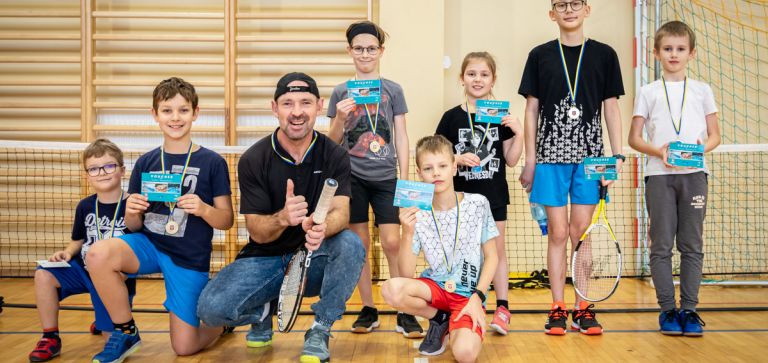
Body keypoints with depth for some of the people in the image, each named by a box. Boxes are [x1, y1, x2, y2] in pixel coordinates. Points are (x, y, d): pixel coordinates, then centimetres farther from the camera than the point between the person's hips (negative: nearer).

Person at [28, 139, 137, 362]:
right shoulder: (85, 206, -1)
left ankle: (104, 320, 34)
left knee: (112, 337, -7)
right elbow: (78, 240, 14)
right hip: (83, 269, 4)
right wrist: (67, 253, -7)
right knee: (43, 275, -21)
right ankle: (50, 339, -4)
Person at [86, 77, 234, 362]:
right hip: (149, 243, 3)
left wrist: (204, 209, -25)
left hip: (190, 257, -2)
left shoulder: (212, 162, -5)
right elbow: (134, 225, 6)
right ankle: (126, 333, -6)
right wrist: (132, 212, -17)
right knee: (98, 255, -30)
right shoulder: (145, 163, 3)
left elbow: (226, 222, -4)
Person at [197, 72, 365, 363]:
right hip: (265, 258, 0)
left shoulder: (334, 156, -6)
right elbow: (256, 232, -12)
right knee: (211, 308, -25)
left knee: (351, 245, -33)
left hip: (314, 259, 1)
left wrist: (322, 228, -45)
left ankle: (319, 331, -11)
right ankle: (263, 311, 11)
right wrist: (283, 218, -37)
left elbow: (341, 212, -19)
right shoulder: (253, 160, -9)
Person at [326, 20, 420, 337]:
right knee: (359, 244, 4)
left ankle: (404, 312, 4)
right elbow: (332, 142, 9)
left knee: (392, 243, -5)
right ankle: (368, 309, 17)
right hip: (352, 177, 1)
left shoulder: (393, 90, 5)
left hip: (386, 177, -1)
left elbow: (401, 137, 5)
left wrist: (405, 179, -1)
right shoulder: (341, 92, 7)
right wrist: (340, 119, -11)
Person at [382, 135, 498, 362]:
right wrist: (408, 234, -23)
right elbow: (407, 273, -8)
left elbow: (491, 256, 0)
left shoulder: (478, 204, -7)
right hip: (435, 287, 2)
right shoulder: (417, 214, -4)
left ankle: (453, 326, 9)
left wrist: (477, 297, -12)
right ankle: (440, 319, 1)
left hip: (469, 294, -2)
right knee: (391, 289, -29)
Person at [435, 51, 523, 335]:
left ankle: (502, 308, 15)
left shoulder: (501, 116, 2)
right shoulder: (452, 117, 0)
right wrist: (459, 158, -17)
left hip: (494, 195, 1)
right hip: (462, 195, 0)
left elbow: (511, 160, 2)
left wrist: (519, 133, -12)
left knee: (496, 248, 5)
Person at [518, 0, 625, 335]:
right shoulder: (540, 56, 6)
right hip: (551, 155, 0)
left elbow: (612, 109, 7)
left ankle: (582, 308, 11)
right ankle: (558, 308, 9)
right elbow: (531, 110, 6)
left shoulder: (604, 55, 7)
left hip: (589, 156, 0)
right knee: (557, 232, 1)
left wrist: (617, 156, -1)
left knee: (581, 232, 2)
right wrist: (529, 161, 1)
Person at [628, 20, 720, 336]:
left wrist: (702, 148, -11)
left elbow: (715, 135, 11)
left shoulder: (702, 90, 12)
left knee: (692, 245, 2)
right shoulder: (648, 92, 8)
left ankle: (689, 308, 9)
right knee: (661, 245, 0)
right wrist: (659, 152, -12)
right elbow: (634, 138, 6)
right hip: (659, 174, -1)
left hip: (694, 174, 1)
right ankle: (667, 309, 8)